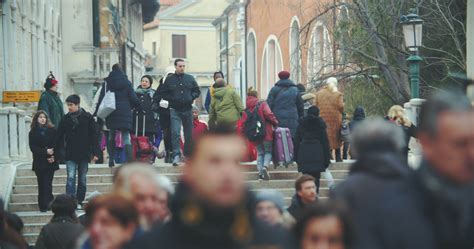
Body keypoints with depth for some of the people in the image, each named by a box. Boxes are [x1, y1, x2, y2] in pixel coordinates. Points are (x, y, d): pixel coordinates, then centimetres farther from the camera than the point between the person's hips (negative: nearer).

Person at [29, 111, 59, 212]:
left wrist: (54, 157, -11)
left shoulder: (52, 130, 5)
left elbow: (56, 145, 3)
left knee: (47, 184, -4)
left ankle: (44, 205, -1)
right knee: (41, 184, -1)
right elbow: (32, 147, -2)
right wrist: (45, 151, -13)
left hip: (50, 162, 0)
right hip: (39, 162, 0)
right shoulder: (33, 132, 5)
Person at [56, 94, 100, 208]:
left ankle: (79, 201, 17)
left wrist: (95, 152, -4)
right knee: (71, 177, -11)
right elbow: (59, 137, 7)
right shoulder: (65, 119, 3)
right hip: (70, 154, 0)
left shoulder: (87, 117, -2)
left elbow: (93, 136, 0)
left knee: (82, 179, 7)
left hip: (84, 153, 0)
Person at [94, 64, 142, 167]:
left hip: (111, 113, 1)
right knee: (126, 137, -3)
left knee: (111, 136, 16)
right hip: (125, 112, -1)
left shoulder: (106, 83, 5)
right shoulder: (126, 82, 3)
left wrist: (97, 112, 6)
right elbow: (133, 98, 1)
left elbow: (101, 99, 2)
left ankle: (111, 159, 12)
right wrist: (139, 108, 12)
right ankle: (130, 160, -17)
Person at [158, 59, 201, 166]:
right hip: (175, 110, -3)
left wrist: (192, 97, -4)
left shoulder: (190, 79, 8)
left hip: (187, 109, 3)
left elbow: (197, 91, 15)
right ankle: (176, 155, -16)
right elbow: (163, 93, 5)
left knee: (189, 134, 9)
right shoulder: (169, 79, 2)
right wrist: (172, 99, -9)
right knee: (175, 133, -14)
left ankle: (187, 154, 22)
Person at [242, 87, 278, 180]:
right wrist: (275, 123, -4)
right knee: (268, 151, 7)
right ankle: (265, 166, -18)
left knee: (260, 153, 16)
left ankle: (260, 172, 5)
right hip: (266, 134, -4)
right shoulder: (262, 104, -4)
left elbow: (243, 123, 5)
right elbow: (268, 114, -18)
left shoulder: (246, 110, 8)